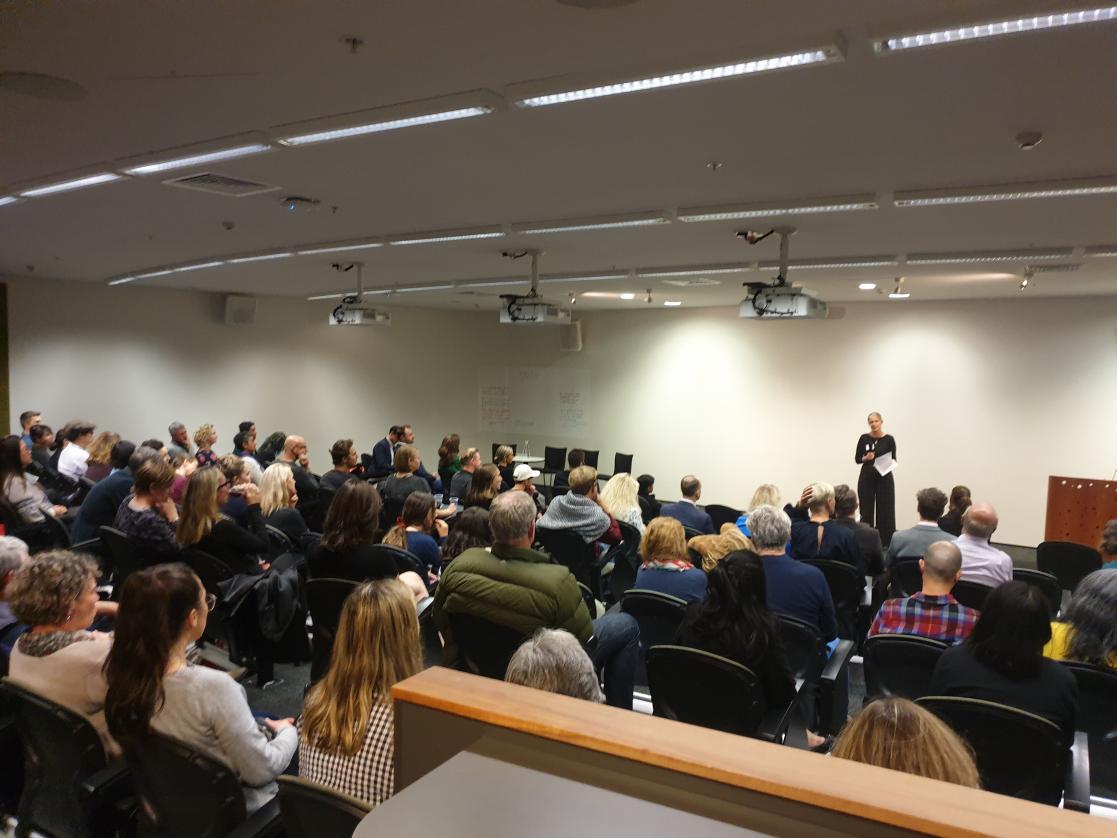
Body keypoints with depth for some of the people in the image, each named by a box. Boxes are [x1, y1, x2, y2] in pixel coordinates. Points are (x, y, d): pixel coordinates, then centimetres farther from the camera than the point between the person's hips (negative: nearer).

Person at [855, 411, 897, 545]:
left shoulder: (889, 439, -2)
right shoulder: (864, 438, 1)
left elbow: (893, 460, 1)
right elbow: (857, 459, 4)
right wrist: (865, 458, -16)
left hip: (884, 478, -1)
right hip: (866, 478, 1)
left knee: (885, 511, 1)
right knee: (866, 511, 4)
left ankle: (885, 543, 10)